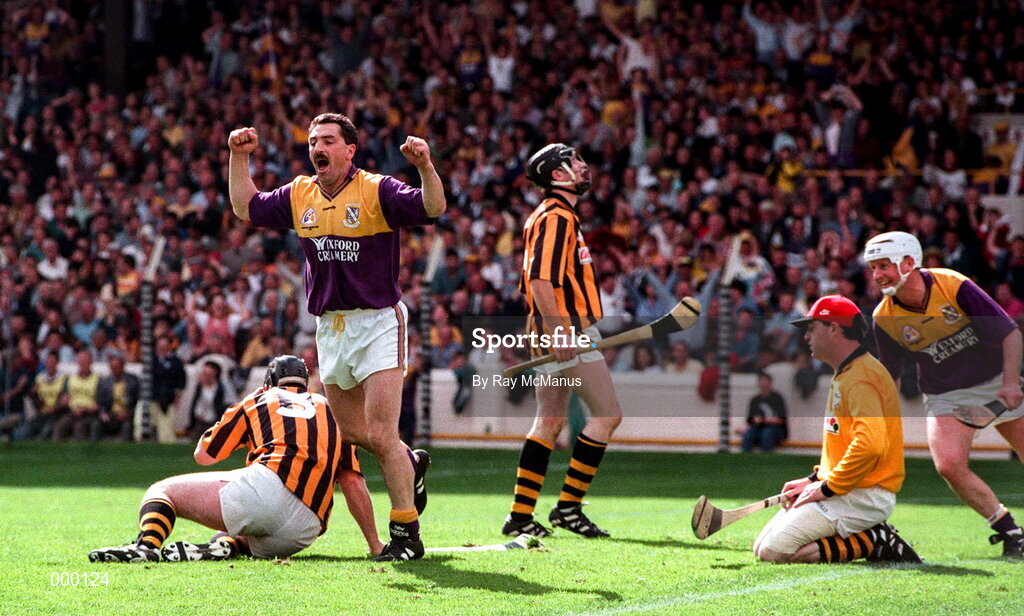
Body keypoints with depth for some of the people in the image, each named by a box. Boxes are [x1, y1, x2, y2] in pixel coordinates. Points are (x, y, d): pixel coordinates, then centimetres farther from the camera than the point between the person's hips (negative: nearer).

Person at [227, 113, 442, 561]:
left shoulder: (376, 191, -8)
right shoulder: (299, 195, 9)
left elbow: (432, 209, -20)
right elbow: (246, 208, 21)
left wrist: (425, 167, -36)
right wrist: (239, 158, 12)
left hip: (378, 323, -7)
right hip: (329, 328, 7)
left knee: (380, 436, -11)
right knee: (352, 433, 15)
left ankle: (406, 534, -3)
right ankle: (410, 463, 43)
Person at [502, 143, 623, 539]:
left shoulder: (560, 216, 21)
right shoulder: (556, 217, -12)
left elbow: (537, 280, 24)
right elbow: (540, 279, -21)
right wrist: (559, 331, -26)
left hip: (559, 333, 10)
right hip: (567, 331, -10)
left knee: (549, 422, 9)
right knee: (608, 414, -8)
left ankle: (520, 517, 8)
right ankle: (568, 506, -7)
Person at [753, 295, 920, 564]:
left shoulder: (861, 377, -16)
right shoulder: (845, 375, 20)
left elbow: (871, 444, -29)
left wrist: (827, 487, -20)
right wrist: (815, 479, 15)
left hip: (864, 496, -11)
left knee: (774, 551, -19)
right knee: (762, 547, 5)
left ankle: (872, 542, -10)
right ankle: (870, 537, 4)